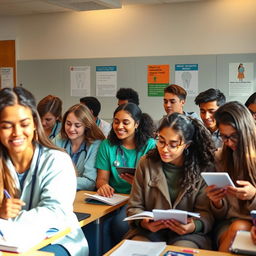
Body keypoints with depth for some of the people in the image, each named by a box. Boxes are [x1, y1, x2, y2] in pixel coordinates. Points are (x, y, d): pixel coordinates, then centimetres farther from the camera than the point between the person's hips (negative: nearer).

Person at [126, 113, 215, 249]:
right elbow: (134, 207, 5)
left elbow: (206, 212, -3)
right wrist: (143, 222, -17)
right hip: (150, 229, 2)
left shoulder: (204, 169, -3)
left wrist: (194, 226, -25)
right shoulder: (146, 163, 2)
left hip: (186, 233, -1)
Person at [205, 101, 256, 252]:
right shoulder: (220, 158, 7)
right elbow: (221, 215, 10)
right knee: (236, 228, -31)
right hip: (229, 222, 2)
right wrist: (217, 201, -12)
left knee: (238, 228, -31)